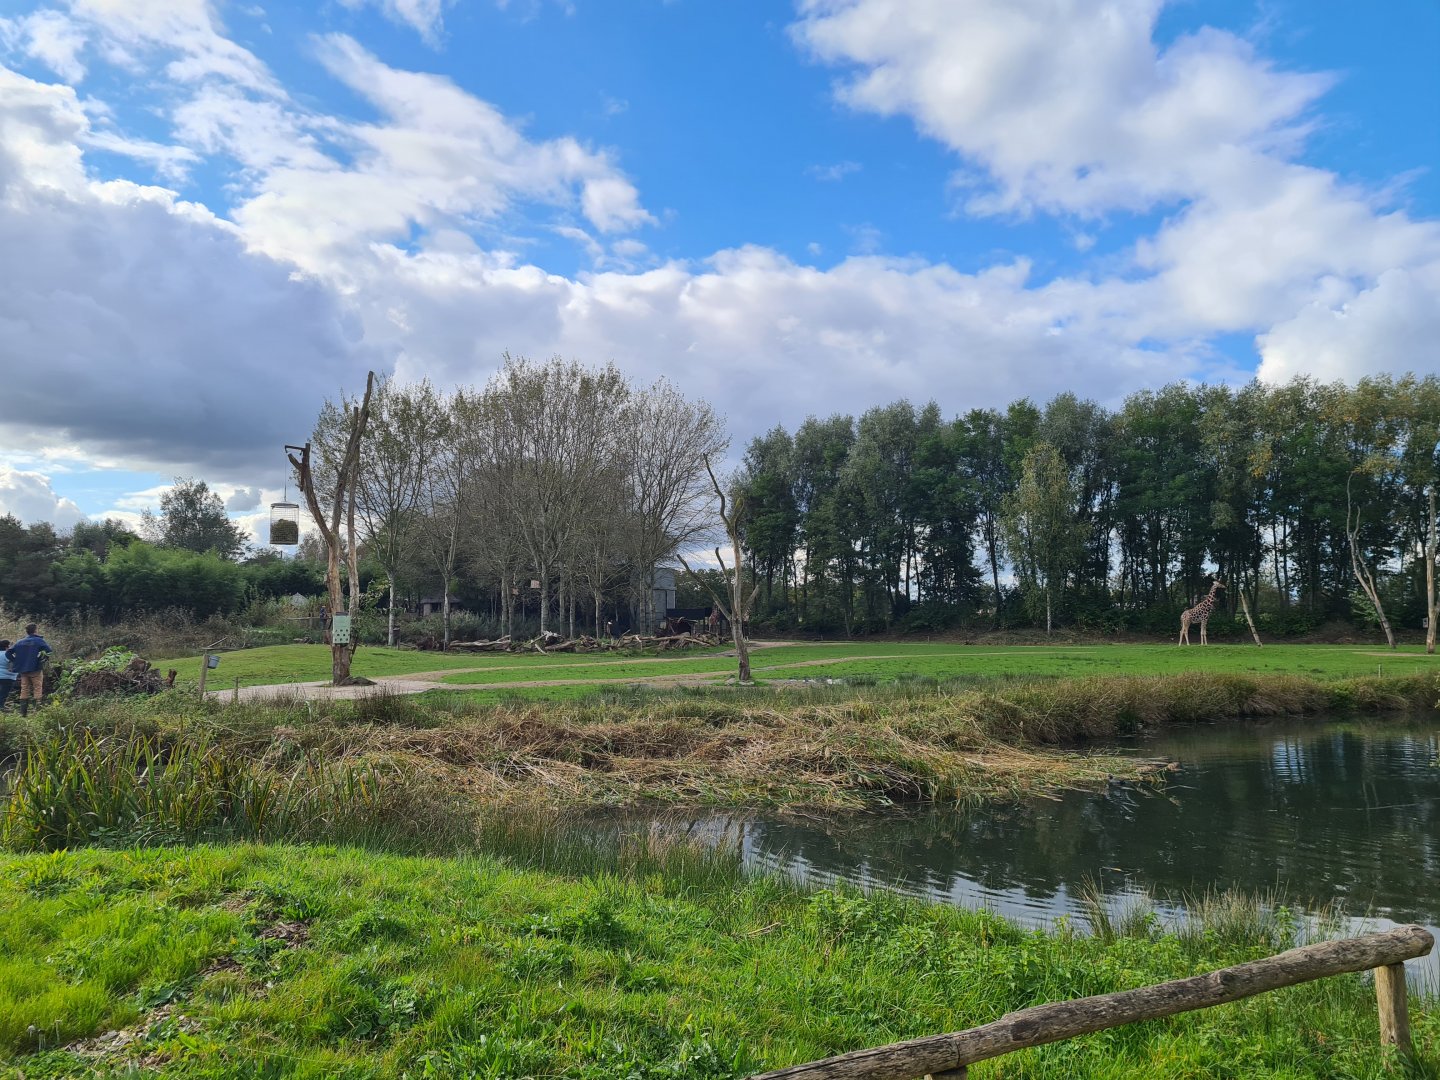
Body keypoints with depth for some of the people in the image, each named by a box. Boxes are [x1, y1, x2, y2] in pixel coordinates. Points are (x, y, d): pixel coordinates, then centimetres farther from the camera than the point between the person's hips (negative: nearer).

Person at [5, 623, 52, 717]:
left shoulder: (20, 642, 9)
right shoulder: (39, 641, -5)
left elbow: (8, 653, 6)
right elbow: (49, 650, -16)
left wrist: (16, 661, 10)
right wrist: (45, 659, 0)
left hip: (23, 670, 4)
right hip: (36, 669, -4)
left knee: (24, 691, 10)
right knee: (37, 690, 0)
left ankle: (23, 712, 10)